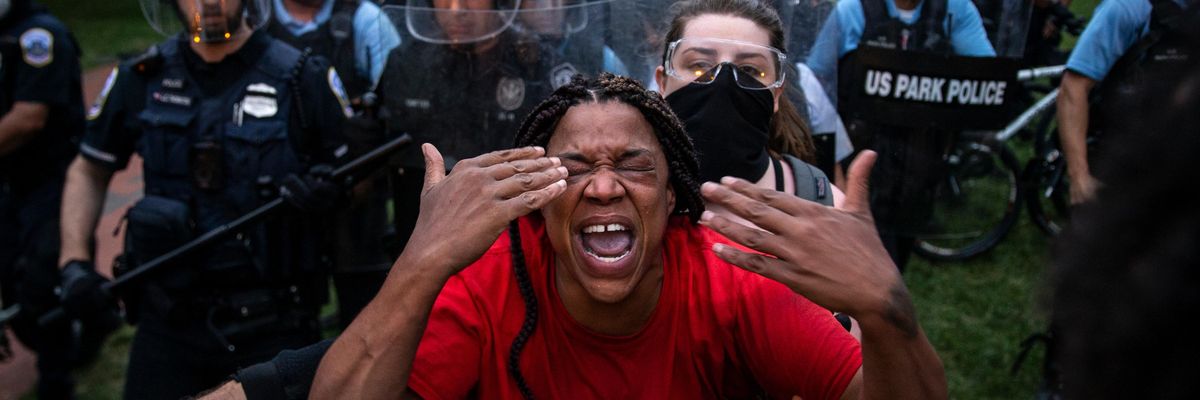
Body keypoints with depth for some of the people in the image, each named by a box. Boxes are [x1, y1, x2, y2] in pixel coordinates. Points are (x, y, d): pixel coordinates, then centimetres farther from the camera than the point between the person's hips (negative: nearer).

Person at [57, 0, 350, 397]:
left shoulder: (305, 79, -6)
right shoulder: (142, 79, 2)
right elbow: (89, 171, 13)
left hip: (274, 324, -2)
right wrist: (74, 263, 1)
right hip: (170, 322, 2)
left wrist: (330, 190, -22)